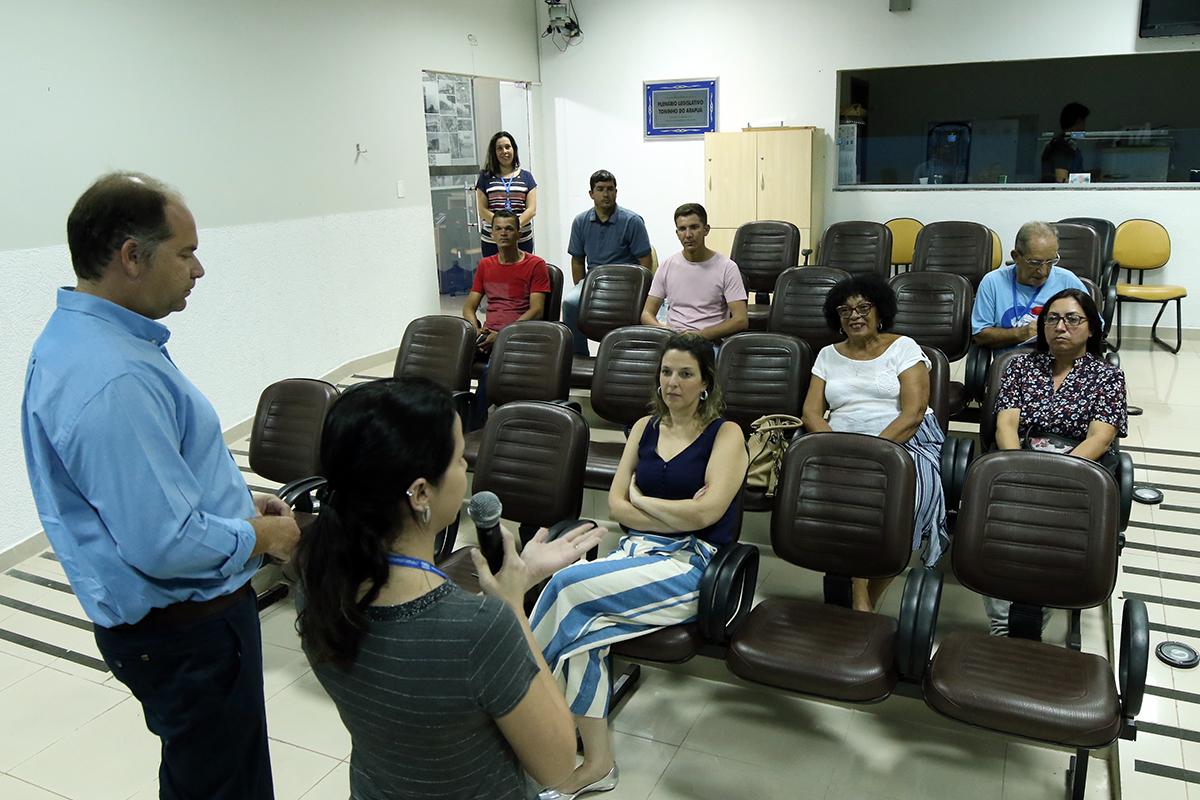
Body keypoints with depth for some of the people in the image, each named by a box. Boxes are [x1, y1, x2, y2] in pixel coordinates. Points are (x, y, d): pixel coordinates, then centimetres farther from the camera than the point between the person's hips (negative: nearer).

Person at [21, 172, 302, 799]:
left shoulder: (78, 337, 4)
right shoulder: (112, 380, -31)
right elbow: (166, 544, -31)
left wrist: (236, 503, 10)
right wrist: (265, 536, -14)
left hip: (176, 618, 10)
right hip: (185, 630, -10)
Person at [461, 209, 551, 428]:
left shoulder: (535, 265, 4)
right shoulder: (485, 266, 20)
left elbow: (536, 311, -5)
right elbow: (469, 307, 18)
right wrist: (477, 331, -5)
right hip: (488, 334, 5)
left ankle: (474, 428, -26)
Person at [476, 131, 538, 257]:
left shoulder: (526, 176, 11)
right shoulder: (486, 177, 9)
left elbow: (532, 209, 2)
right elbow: (482, 210, 2)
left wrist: (515, 225, -15)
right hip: (491, 241, 0)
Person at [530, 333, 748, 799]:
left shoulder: (725, 434, 0)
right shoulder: (645, 427, 15)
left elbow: (706, 513, -14)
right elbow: (616, 506, 8)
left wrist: (642, 500, -1)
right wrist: (678, 514, -5)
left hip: (693, 565, -5)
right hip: (637, 551, 5)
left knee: (568, 584, -26)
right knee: (581, 627, -27)